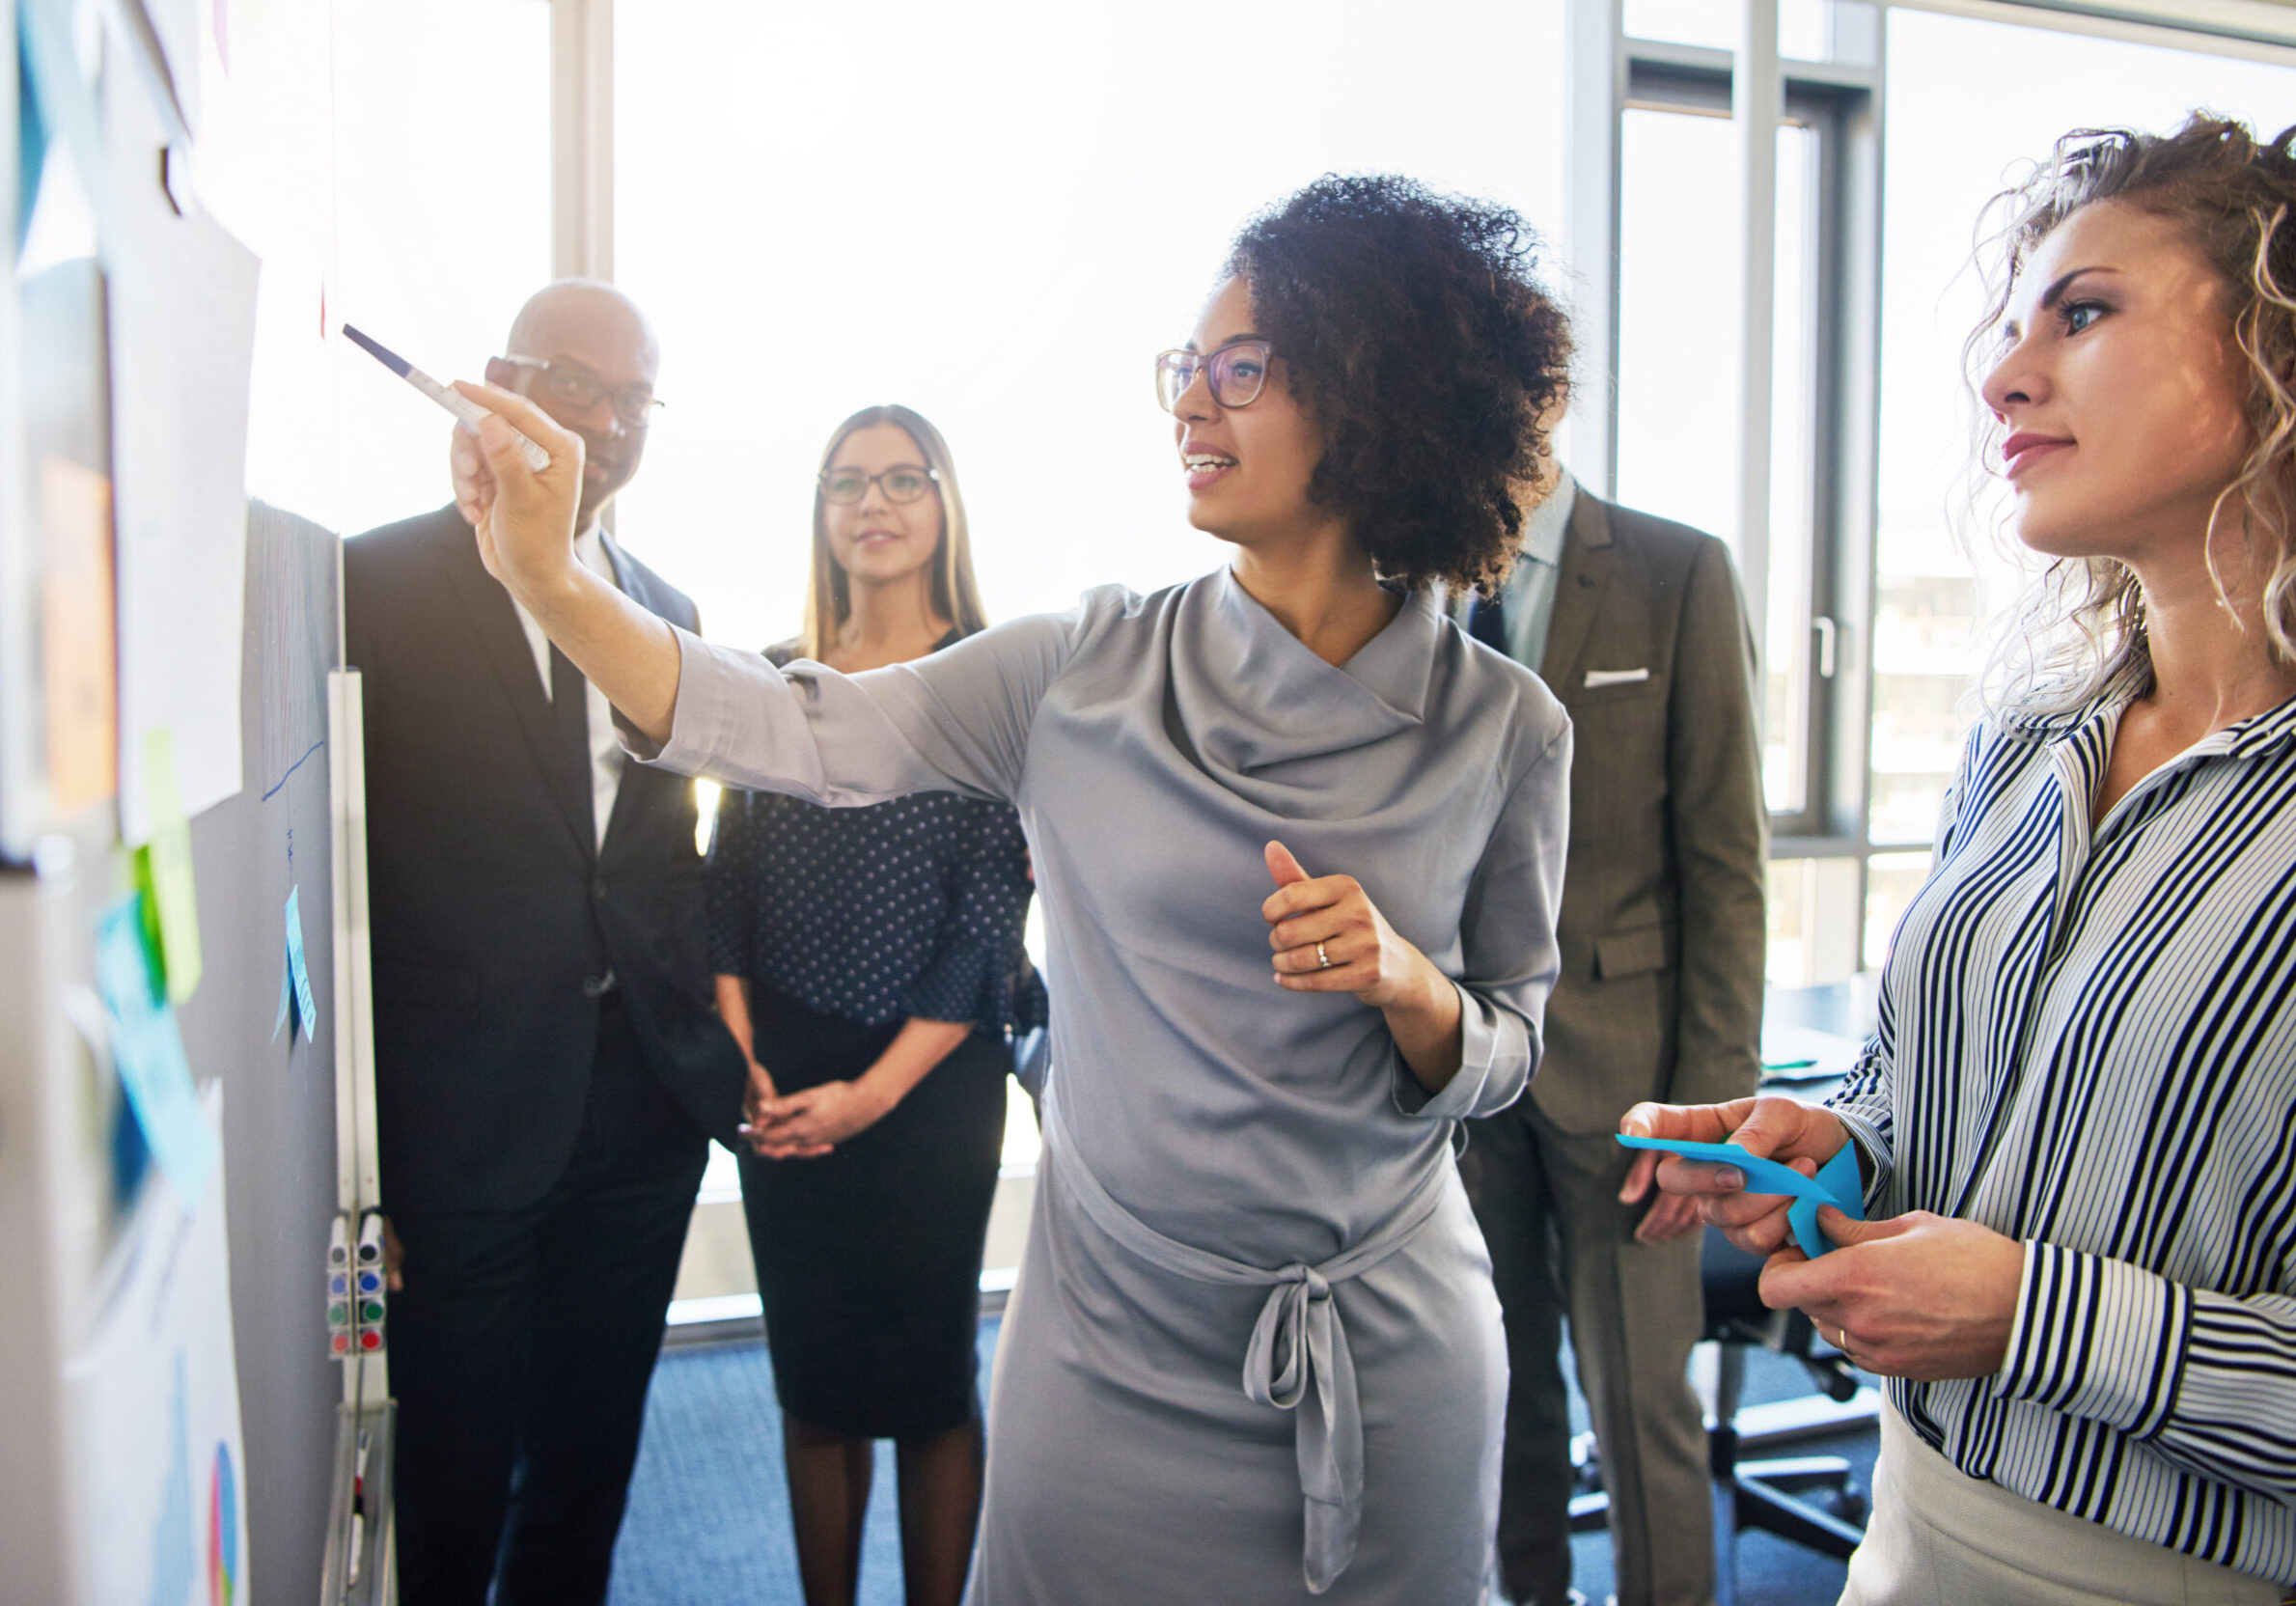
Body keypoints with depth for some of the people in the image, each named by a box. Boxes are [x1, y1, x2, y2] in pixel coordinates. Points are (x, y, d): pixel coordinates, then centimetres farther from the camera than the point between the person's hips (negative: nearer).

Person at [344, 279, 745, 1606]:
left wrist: (714, 1004, 3)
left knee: (591, 1462, 20)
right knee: (453, 1478, 12)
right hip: (457, 1111, -5)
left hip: (645, 1099, 5)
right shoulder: (380, 583, -8)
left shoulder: (665, 610, 10)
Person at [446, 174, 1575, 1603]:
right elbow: (798, 733, -9)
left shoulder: (1504, 729, -7)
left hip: (1388, 1366, 1)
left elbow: (1502, 1057, 1)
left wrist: (1407, 983, -19)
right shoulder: (1087, 670, -7)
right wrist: (550, 579, -16)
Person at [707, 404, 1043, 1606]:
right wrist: (741, 1057, -5)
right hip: (781, 1083, 3)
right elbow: (729, 882, 7)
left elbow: (993, 909, -8)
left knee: (927, 1374, 7)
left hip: (931, 1078, -3)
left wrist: (876, 1090, -11)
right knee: (812, 1375, 13)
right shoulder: (774, 678, 7)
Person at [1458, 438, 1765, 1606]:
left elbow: (1724, 862, -5)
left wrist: (1713, 1099, -8)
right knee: (1498, 1389, 14)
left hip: (1616, 1060, -2)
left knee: (1641, 1401, 6)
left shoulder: (1679, 574, -4)